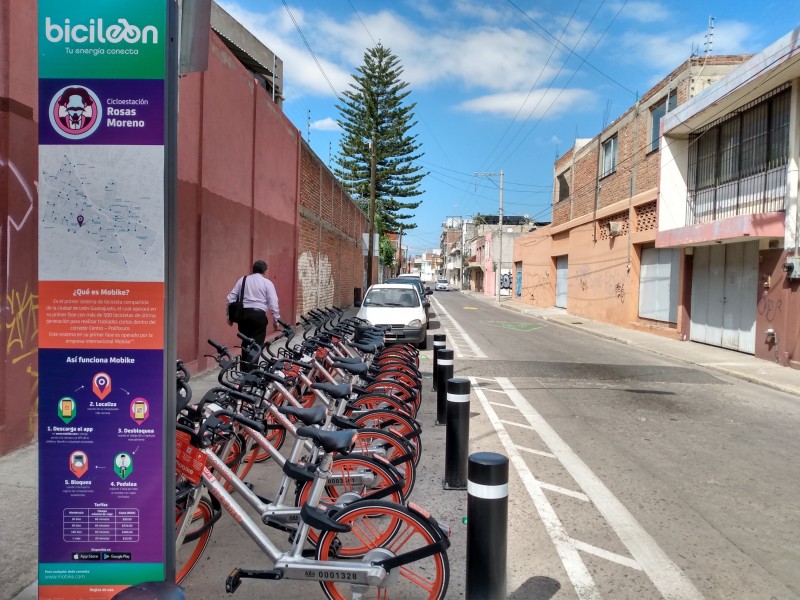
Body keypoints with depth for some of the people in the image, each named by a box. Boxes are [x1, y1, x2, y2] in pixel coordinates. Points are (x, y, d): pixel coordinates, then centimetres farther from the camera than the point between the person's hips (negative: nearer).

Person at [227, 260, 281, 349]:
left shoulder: (243, 280, 14)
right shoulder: (267, 283, 3)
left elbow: (231, 298, 11)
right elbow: (273, 303, -2)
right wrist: (276, 320, 4)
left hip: (243, 314, 4)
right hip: (259, 315, -4)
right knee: (257, 343, 0)